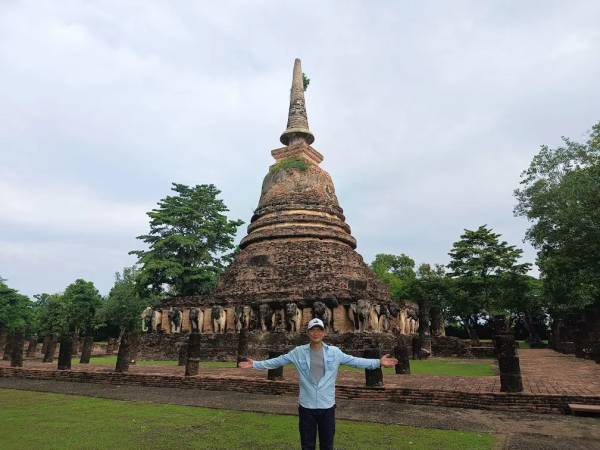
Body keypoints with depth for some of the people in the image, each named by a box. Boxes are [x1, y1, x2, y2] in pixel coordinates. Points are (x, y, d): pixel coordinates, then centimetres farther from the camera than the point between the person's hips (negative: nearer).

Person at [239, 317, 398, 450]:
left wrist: (378, 362, -10)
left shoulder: (334, 352, -4)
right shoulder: (298, 352, -4)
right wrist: (255, 364, -3)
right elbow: (277, 361, 1)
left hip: (327, 406, 0)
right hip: (306, 406, 0)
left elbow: (354, 361, -2)